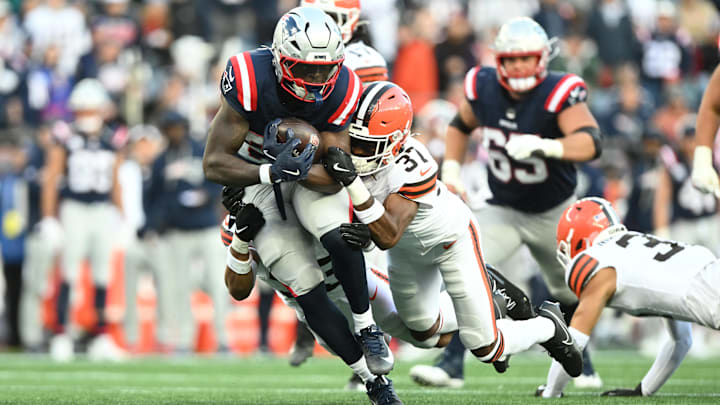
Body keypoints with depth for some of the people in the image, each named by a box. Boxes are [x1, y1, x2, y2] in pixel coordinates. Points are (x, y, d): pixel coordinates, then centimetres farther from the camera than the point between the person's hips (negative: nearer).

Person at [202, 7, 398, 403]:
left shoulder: (339, 90, -23)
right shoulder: (250, 81, -31)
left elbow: (334, 177, -19)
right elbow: (214, 164, -28)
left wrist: (299, 169, -39)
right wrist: (272, 172, -43)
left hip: (313, 174, 1)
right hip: (257, 179, -1)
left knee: (338, 236, -32)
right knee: (308, 291, -10)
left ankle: (367, 327, -10)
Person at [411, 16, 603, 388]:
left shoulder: (559, 93, -27)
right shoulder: (482, 88, -14)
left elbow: (590, 142, -43)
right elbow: (461, 125, 9)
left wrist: (544, 147, -59)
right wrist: (451, 168, -4)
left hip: (554, 212, -2)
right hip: (503, 210, 2)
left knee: (571, 294, 17)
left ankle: (579, 362, 44)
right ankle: (452, 363, -21)